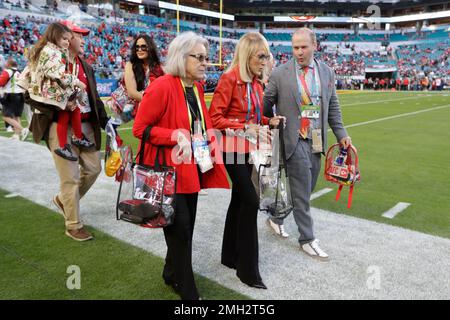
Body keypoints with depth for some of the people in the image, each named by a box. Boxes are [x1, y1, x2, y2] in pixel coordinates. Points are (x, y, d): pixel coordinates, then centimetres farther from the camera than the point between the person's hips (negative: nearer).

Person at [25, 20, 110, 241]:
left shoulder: (85, 67, 14)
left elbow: (94, 98, 17)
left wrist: (105, 122, 9)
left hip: (87, 126, 7)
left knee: (93, 168, 13)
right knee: (70, 178, -1)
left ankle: (63, 200, 38)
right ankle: (73, 225, 16)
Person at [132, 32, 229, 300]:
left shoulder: (197, 87, 8)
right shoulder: (162, 86, -17)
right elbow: (140, 128, -15)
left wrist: (210, 148, 3)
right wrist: (176, 136, -24)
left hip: (192, 168, 8)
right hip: (169, 169, -8)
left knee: (186, 227, 17)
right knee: (180, 228, 0)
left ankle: (173, 274, 39)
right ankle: (187, 290, 18)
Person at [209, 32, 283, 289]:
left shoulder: (257, 82, 9)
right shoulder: (230, 79, -15)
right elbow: (215, 118, -16)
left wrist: (268, 122, 1)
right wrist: (245, 128, -22)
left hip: (248, 149, 8)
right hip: (232, 148, -8)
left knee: (239, 200, 14)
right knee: (251, 201, -10)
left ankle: (231, 256, 30)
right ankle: (248, 269, 4)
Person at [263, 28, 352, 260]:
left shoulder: (326, 72, 7)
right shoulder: (280, 74, -5)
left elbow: (333, 106, 13)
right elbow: (267, 106, 3)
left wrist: (341, 134, 8)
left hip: (317, 141, 5)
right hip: (294, 140, -5)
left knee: (304, 189, 13)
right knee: (303, 189, -3)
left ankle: (277, 217, 35)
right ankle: (307, 238, 13)